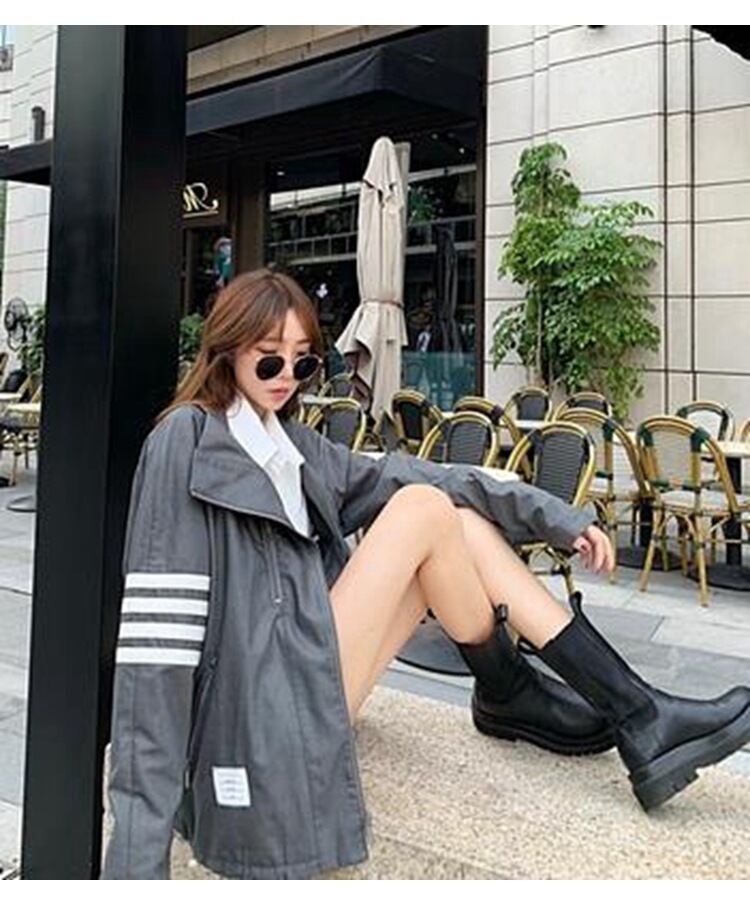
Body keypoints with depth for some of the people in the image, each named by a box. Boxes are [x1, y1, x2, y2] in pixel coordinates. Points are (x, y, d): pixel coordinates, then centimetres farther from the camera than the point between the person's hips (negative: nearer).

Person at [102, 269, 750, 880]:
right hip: (265, 711, -8)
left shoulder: (292, 444, 13)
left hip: (309, 672, 8)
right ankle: (508, 694, 7)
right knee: (422, 510, -16)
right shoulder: (186, 440, -12)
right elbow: (160, 623, -19)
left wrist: (555, 515, 2)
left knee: (464, 522, -2)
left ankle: (635, 713, -1)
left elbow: (398, 477, 9)